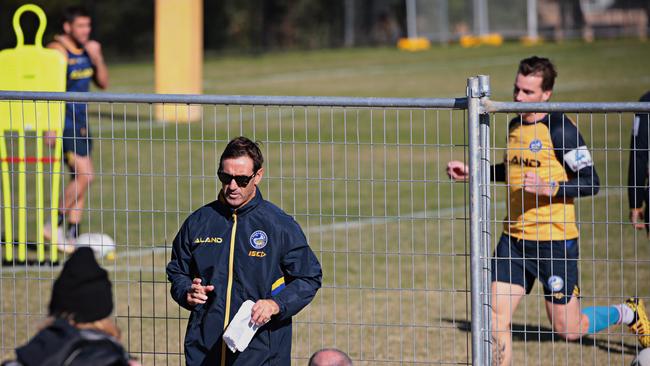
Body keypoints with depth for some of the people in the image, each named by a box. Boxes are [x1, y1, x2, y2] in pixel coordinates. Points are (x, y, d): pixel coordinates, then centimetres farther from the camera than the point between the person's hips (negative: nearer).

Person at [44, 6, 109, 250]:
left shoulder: (86, 49, 11)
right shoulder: (58, 50, -13)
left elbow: (103, 83, 13)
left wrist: (97, 58, -4)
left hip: (81, 122, 8)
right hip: (64, 123, -8)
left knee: (81, 178, 7)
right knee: (85, 175, -15)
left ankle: (72, 235, 12)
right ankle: (55, 225, -5)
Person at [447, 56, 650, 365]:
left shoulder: (560, 130, -12)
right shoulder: (515, 126, 10)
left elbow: (590, 183, -13)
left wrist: (549, 188, -26)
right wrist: (474, 173, 21)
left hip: (554, 239, -6)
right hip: (514, 238, 6)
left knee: (568, 330, 3)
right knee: (496, 317, -7)